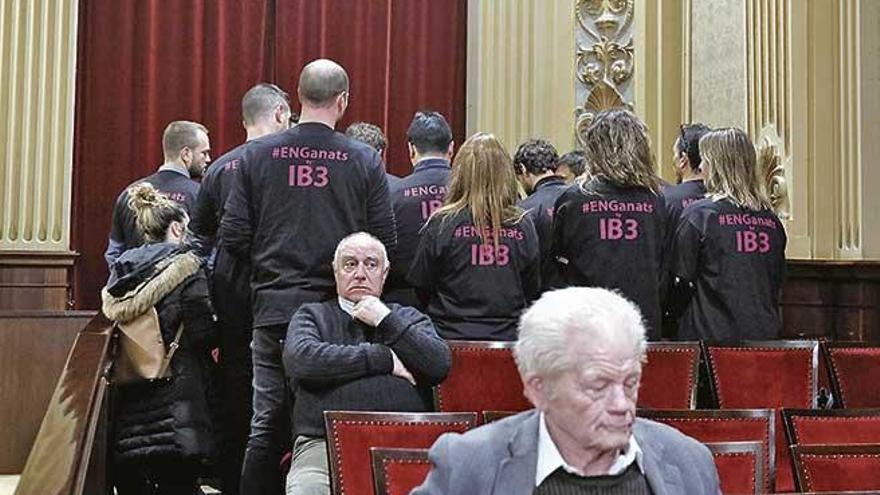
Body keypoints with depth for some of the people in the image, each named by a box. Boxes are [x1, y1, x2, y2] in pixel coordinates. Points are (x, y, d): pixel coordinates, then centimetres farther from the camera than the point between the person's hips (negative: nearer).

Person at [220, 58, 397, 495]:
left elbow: (233, 238, -1)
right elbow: (386, 242, -3)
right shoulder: (365, 160, -3)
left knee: (267, 426, 9)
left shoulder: (258, 154, -1)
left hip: (273, 307, 1)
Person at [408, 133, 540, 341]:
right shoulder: (522, 225, -4)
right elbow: (533, 290, 6)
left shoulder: (442, 224, -9)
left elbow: (420, 285, 1)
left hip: (453, 334, -2)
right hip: (509, 338, 2)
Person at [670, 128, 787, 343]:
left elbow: (681, 280, -5)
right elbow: (778, 279, 14)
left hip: (713, 334, -5)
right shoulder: (771, 219, 5)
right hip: (765, 334, 5)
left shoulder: (698, 214, -9)